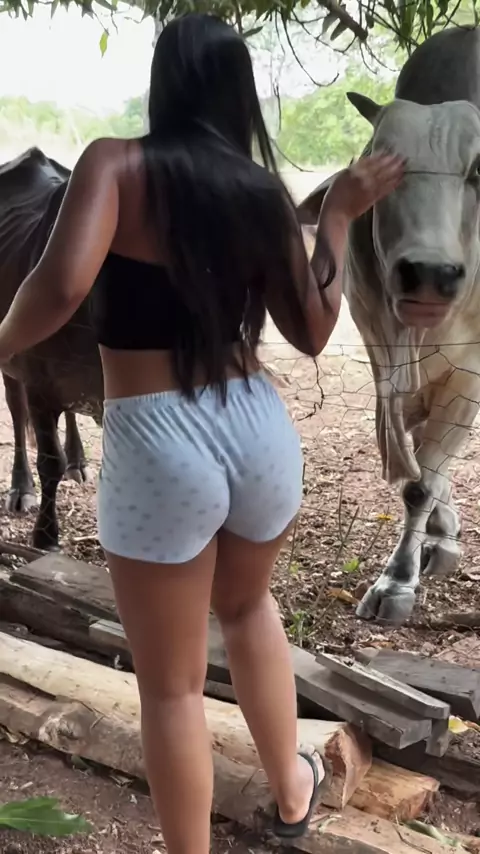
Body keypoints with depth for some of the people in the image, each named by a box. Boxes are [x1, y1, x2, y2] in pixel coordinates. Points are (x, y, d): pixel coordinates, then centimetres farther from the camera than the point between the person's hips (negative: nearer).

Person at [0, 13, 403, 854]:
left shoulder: (117, 164, -8)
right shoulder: (261, 189, 4)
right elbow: (311, 332, 9)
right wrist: (338, 215, 17)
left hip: (157, 446, -5)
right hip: (260, 427, 5)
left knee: (172, 684, 13)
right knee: (247, 603, 33)